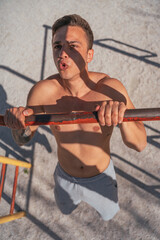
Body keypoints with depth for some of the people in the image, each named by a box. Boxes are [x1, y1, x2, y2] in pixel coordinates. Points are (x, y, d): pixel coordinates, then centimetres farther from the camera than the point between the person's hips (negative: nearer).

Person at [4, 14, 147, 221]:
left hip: (100, 178, -1)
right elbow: (23, 140, -14)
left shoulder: (110, 89, -30)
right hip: (65, 178, 1)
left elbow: (140, 144, -31)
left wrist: (121, 116, -52)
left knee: (109, 214, 29)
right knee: (66, 210, 33)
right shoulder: (42, 91, -27)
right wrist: (20, 127, -38)